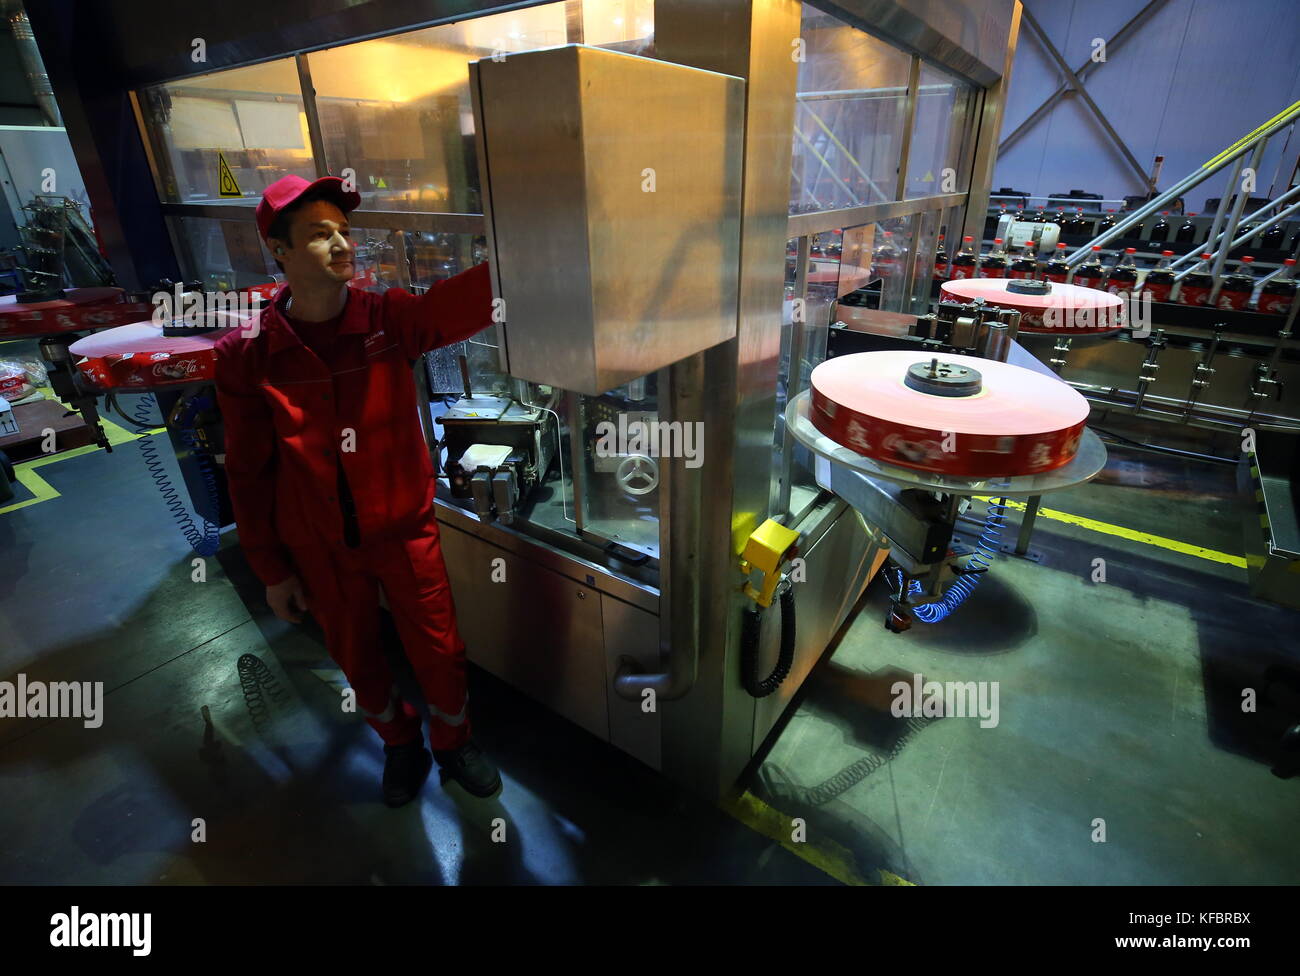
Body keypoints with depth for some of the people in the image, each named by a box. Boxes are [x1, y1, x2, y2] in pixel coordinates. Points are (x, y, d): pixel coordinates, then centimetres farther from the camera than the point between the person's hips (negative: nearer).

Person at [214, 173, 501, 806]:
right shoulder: (245, 356, -10)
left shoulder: (389, 320, -11)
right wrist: (271, 570, 1)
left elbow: (457, 305, -31)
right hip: (319, 550, 1)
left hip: (404, 528, 0)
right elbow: (249, 472, -3)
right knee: (358, 660, 20)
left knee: (438, 650, 12)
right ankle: (400, 743, 50)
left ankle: (453, 742, 43)